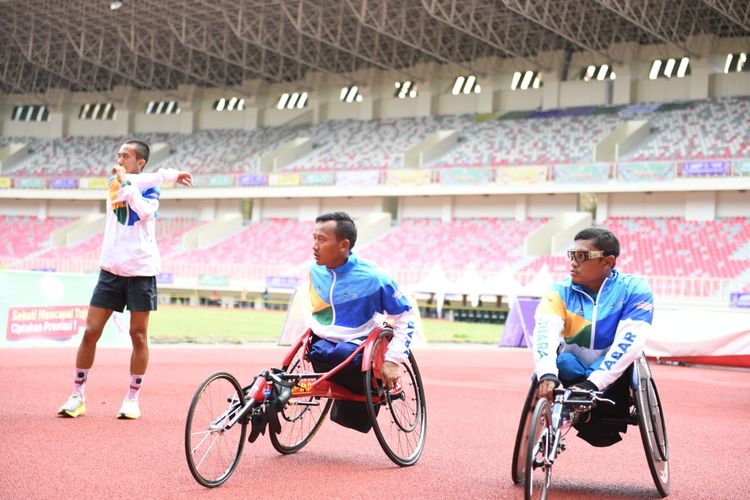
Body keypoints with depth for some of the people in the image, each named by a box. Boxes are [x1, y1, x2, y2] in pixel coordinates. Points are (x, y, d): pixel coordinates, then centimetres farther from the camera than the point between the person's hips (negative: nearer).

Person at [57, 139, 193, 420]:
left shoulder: (150, 188, 3)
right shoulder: (114, 181, 10)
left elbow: (145, 211, -18)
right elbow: (136, 180, -12)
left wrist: (125, 184, -14)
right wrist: (171, 175, -17)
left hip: (141, 272, -3)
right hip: (111, 269, 3)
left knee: (138, 336, 1)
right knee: (90, 332, -1)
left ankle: (132, 399, 10)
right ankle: (78, 396, 8)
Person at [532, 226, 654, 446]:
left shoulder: (634, 289, -12)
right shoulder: (560, 292, -7)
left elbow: (628, 342, -25)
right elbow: (545, 332, -27)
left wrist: (594, 383, -37)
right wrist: (547, 374, -47)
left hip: (612, 381, 0)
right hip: (572, 375, 1)